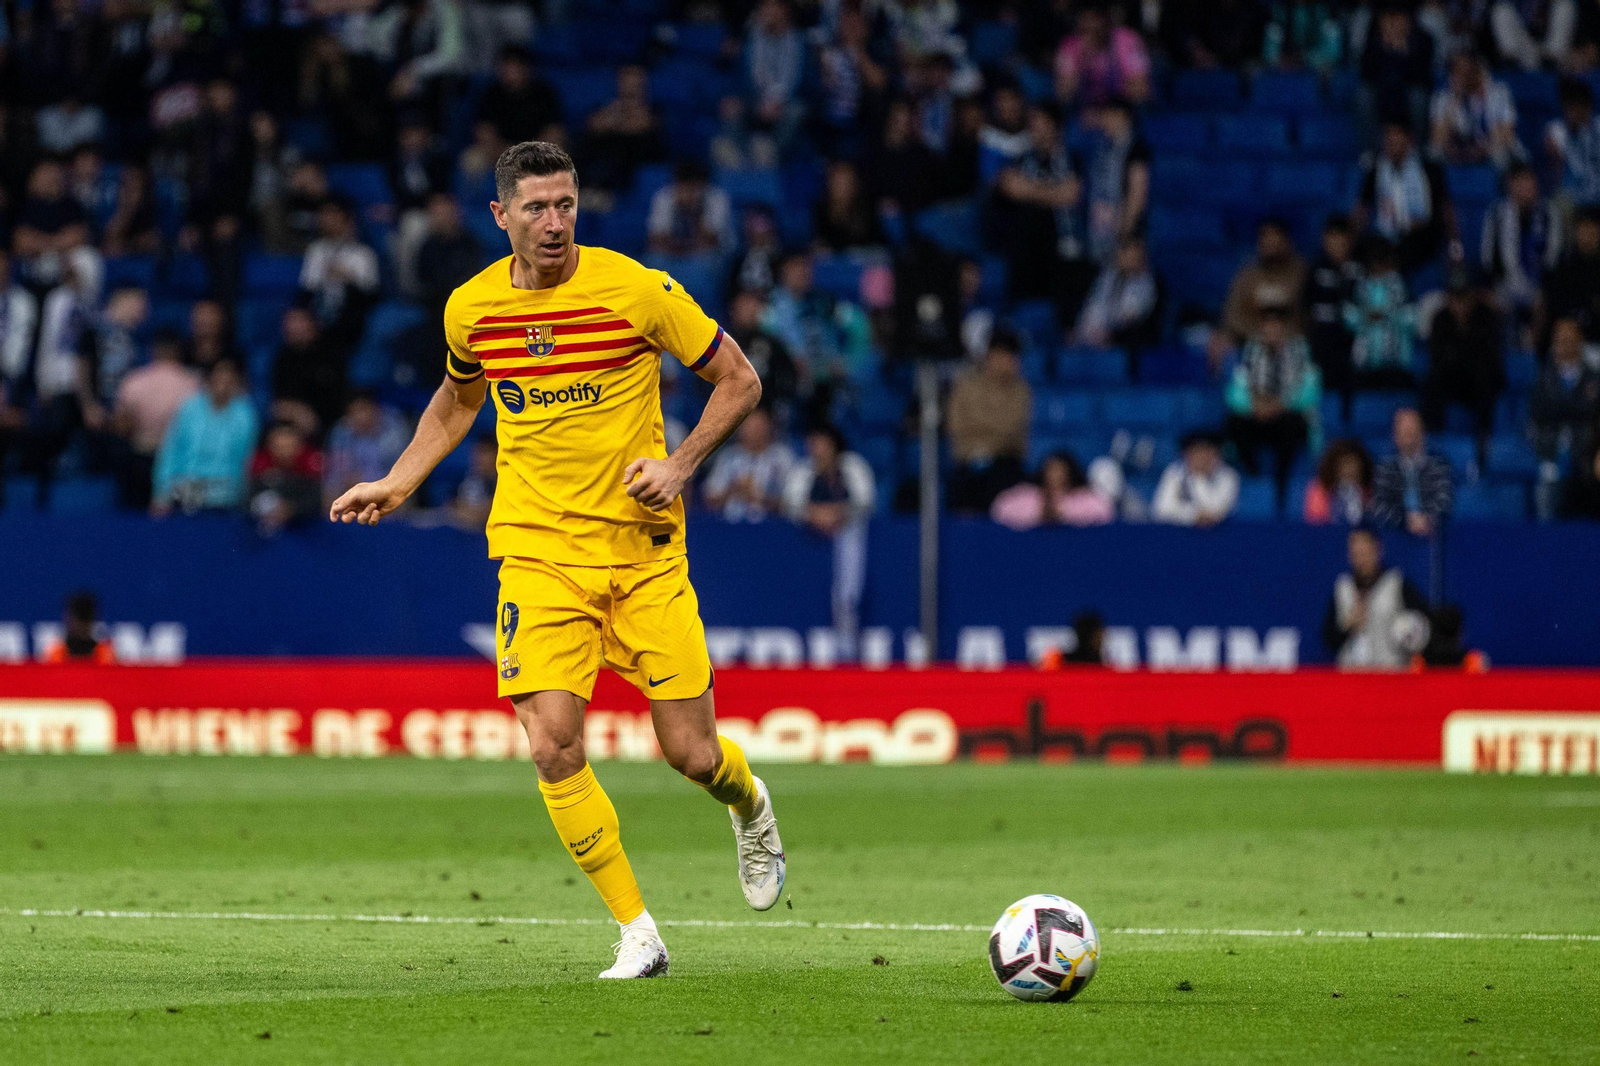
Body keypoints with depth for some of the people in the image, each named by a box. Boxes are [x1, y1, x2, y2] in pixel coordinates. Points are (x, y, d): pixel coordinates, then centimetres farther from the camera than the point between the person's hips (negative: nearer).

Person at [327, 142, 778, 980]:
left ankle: (750, 808, 37)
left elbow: (739, 381, 0)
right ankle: (637, 933, -1)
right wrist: (397, 483, 13)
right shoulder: (471, 308, 1)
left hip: (643, 547, -2)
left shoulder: (635, 289, -9)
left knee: (691, 754, -1)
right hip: (536, 548, 2)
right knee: (552, 746, -14)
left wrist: (681, 465, -12)